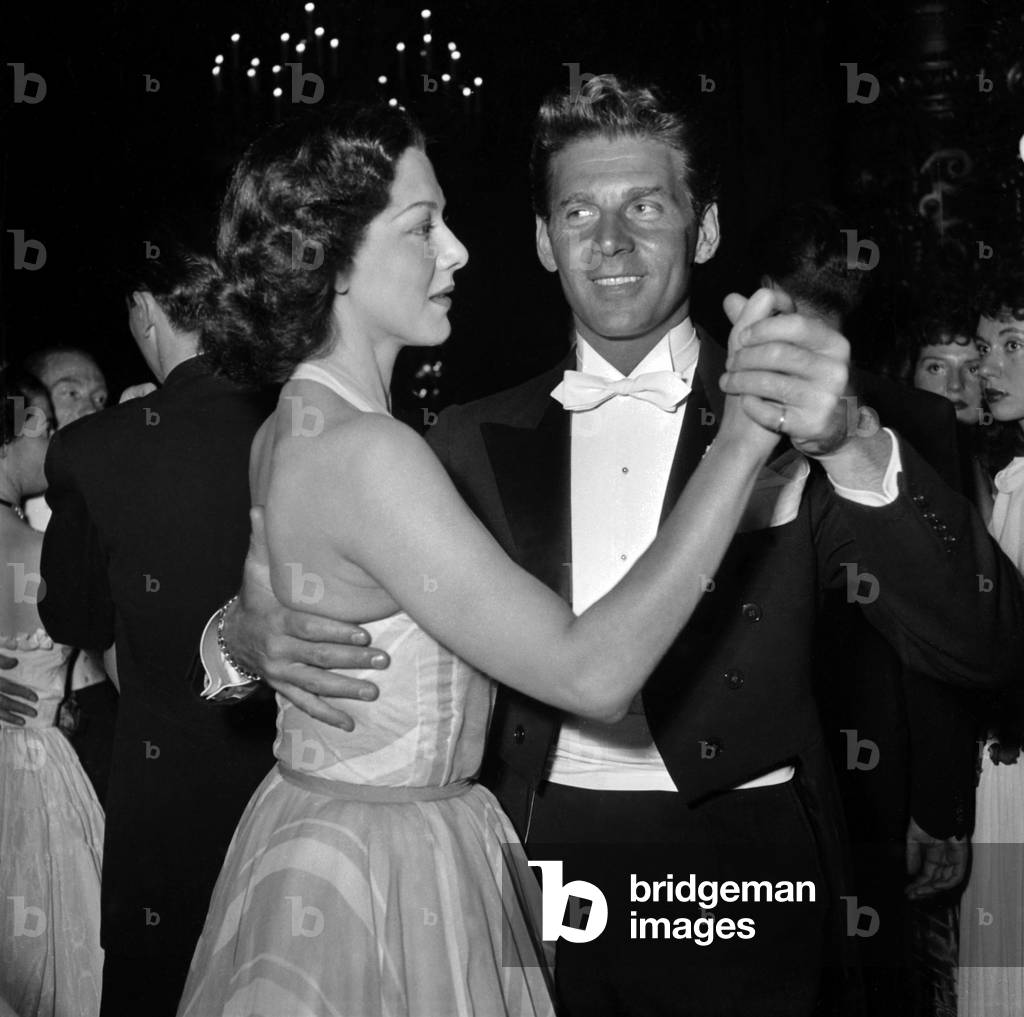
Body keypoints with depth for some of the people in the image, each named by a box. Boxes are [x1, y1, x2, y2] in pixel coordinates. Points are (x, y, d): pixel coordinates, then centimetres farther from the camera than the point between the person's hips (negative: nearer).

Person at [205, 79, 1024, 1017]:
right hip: (531, 867, 2)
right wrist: (253, 635, -18)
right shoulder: (474, 443, 2)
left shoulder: (789, 416, -3)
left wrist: (854, 448, -28)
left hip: (733, 870, -1)